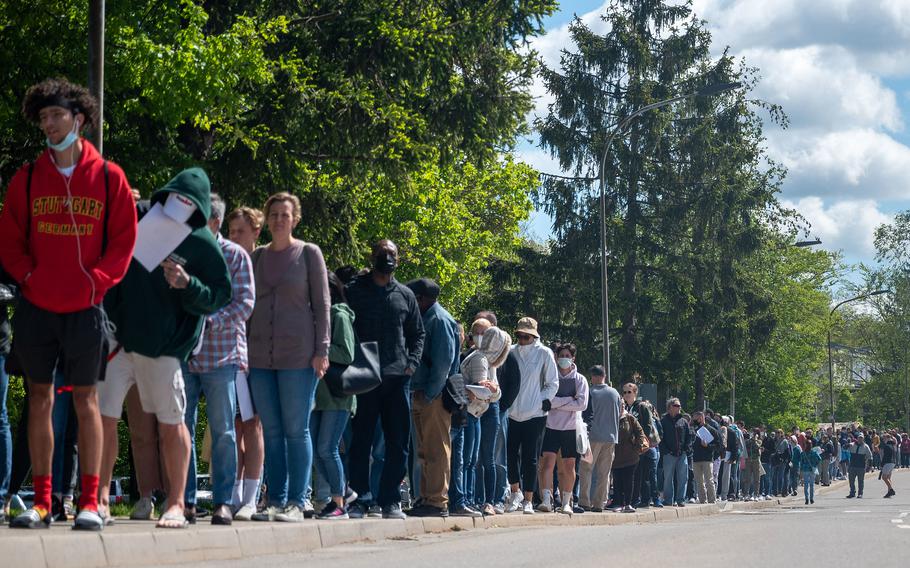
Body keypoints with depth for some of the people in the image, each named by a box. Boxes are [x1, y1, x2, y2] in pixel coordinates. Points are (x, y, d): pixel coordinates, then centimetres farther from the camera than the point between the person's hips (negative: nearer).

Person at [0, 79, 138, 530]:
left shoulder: (108, 177, 1)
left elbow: (124, 241, 1)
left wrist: (97, 281, -11)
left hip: (85, 308, -2)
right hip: (36, 306, 2)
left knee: (86, 400, 2)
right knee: (39, 399, 5)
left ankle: (90, 502, 5)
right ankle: (41, 502, 9)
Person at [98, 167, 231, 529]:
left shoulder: (203, 244, 0)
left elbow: (220, 297, 0)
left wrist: (187, 284, -16)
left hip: (164, 346, -3)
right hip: (117, 337, 3)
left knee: (171, 423, 3)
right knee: (103, 416, -2)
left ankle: (176, 504, 13)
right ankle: (100, 498, 7)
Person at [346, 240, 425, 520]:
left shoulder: (405, 295, 14)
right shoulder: (354, 290, 5)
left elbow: (417, 333, 20)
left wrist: (412, 362, 5)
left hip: (398, 378, 3)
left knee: (398, 443, 2)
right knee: (361, 441, -2)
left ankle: (390, 501, 7)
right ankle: (360, 499, 3)